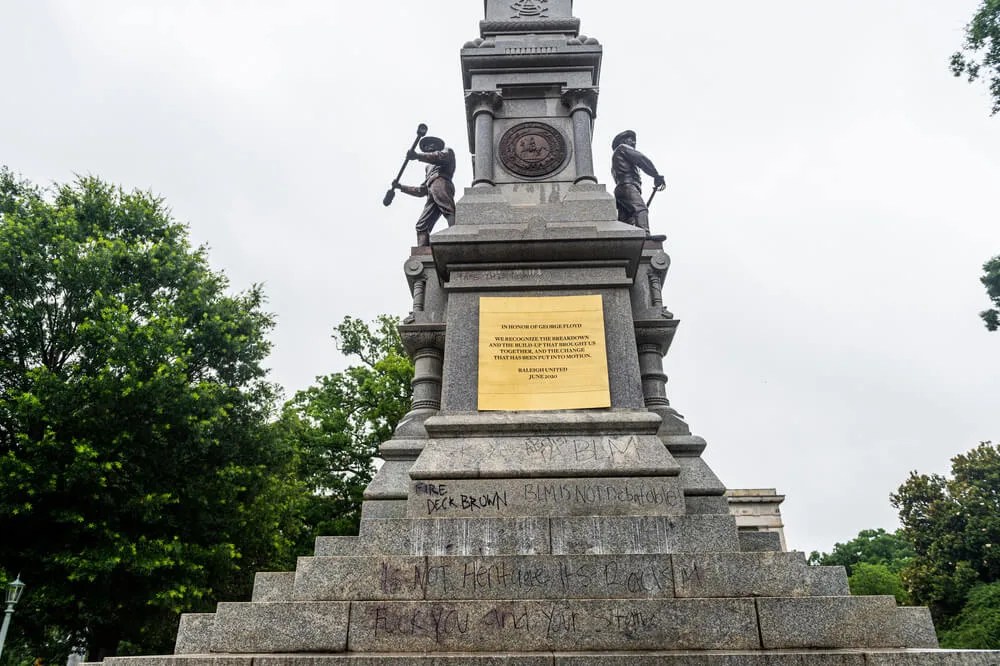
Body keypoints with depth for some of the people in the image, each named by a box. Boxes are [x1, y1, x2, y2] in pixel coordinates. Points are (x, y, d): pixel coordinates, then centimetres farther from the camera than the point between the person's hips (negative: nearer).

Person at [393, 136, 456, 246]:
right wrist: (401, 187, 36)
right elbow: (421, 191, 38)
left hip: (441, 183, -8)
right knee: (422, 226, -7)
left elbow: (441, 156, -1)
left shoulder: (448, 151, 25)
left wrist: (418, 156, -9)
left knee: (450, 212, -30)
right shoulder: (429, 168, 43)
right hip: (431, 192, 8)